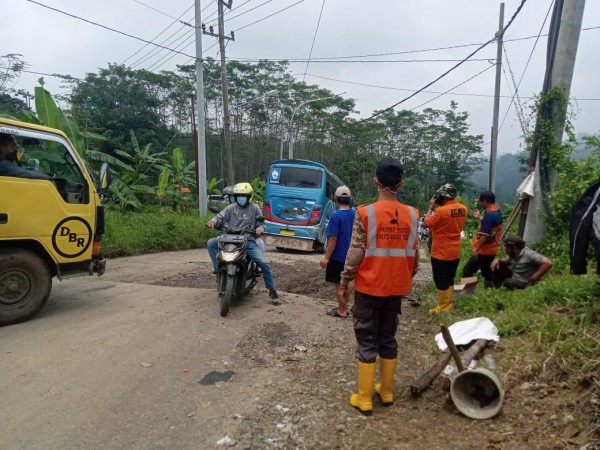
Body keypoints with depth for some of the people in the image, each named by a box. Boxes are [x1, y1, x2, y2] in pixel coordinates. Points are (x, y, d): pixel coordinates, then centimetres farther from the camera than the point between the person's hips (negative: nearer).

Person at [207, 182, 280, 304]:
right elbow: (220, 217, 3)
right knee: (211, 243, -16)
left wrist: (260, 229, -17)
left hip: (249, 241, -2)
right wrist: (213, 221, -20)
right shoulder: (231, 208, 10)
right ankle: (218, 267, -2)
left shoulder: (254, 208, 5)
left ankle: (272, 291, -2)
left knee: (264, 263, -17)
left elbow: (261, 224, 8)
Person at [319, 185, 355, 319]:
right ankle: (344, 307, 28)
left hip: (338, 256, -7)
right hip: (350, 255, 7)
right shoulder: (355, 213, 1)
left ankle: (341, 311, 14)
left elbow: (333, 239, -21)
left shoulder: (336, 216, -20)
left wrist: (326, 257, -15)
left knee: (339, 284, 6)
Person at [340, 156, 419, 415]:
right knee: (388, 338, 18)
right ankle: (386, 391, 31)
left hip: (369, 287, -4)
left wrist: (345, 279, -1)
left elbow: (356, 254, -14)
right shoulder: (412, 215, -2)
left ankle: (364, 399, 15)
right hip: (396, 287, 4)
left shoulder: (365, 213, -15)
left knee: (367, 342, 7)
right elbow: (414, 254, 4)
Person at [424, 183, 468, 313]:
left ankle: (442, 307, 9)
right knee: (450, 279, 18)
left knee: (441, 280, 3)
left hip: (441, 252, -7)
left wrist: (431, 207, -3)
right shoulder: (463, 209, 1)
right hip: (455, 252, 7)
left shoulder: (442, 210, -22)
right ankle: (448, 304, 26)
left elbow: (427, 223, -10)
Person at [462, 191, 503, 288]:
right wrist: (479, 217, 23)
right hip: (492, 249, 10)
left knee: (467, 271, -5)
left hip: (484, 250, -10)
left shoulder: (489, 214, -22)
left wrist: (476, 249, -22)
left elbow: (485, 235, -25)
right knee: (487, 272, 17)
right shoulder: (497, 211, 8)